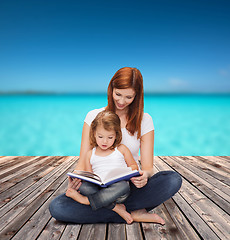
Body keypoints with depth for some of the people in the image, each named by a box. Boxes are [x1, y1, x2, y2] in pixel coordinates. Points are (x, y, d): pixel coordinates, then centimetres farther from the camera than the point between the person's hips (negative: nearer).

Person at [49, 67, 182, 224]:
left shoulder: (144, 120, 1)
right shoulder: (94, 116, 1)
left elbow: (147, 167, -3)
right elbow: (83, 161, -1)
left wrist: (144, 175, -27)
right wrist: (77, 178, -24)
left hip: (131, 184, 0)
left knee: (174, 180, -26)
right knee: (56, 207, -24)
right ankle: (132, 214, -17)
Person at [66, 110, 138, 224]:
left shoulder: (121, 149, 10)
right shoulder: (90, 154, 14)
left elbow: (134, 166, 17)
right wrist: (84, 179, -8)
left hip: (116, 190, -1)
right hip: (97, 188, 2)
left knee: (123, 186, -36)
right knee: (83, 186, -29)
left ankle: (85, 200, -28)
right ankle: (115, 208, -26)